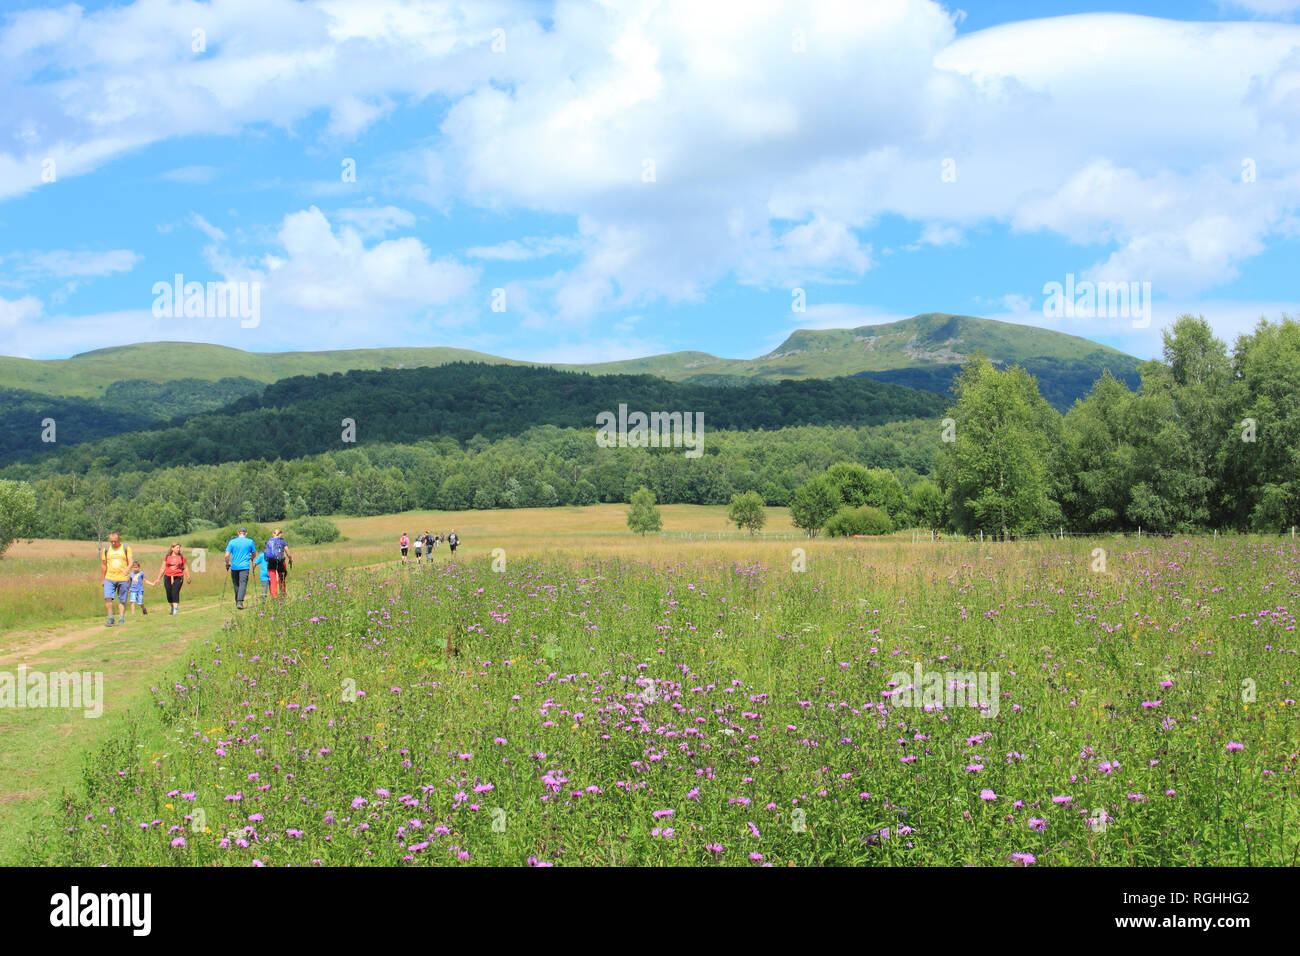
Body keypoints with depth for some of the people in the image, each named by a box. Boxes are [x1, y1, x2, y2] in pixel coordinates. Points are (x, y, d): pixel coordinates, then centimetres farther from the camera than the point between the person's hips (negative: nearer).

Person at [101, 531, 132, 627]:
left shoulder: (126, 548, 4)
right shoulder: (106, 550, 10)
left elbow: (130, 561, -4)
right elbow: (103, 565, 16)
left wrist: (127, 569, -26)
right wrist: (103, 579, 15)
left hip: (123, 579, -1)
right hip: (109, 578, 1)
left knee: (122, 600, 2)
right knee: (107, 598, -14)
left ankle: (121, 619, 11)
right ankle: (110, 618, -6)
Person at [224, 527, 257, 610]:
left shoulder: (232, 541, 3)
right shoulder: (250, 542, 3)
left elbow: (227, 555, -2)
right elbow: (253, 554, 14)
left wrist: (227, 564, 13)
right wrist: (251, 559, 36)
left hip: (234, 566, 2)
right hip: (244, 566, -2)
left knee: (236, 585, 14)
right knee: (243, 584, -8)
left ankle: (237, 602, 21)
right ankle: (240, 602, -25)